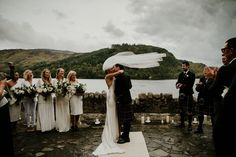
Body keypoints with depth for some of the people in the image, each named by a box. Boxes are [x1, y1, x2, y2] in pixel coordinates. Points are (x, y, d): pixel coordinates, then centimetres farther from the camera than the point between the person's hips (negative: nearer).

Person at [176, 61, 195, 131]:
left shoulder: (192, 74, -5)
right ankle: (182, 123, 25)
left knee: (189, 110, -5)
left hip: (188, 94, -6)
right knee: (181, 109, 14)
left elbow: (190, 85, -13)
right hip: (181, 94, 6)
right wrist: (178, 84, -13)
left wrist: (182, 85, -21)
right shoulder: (180, 74, 13)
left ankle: (190, 125, 7)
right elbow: (178, 82, 9)